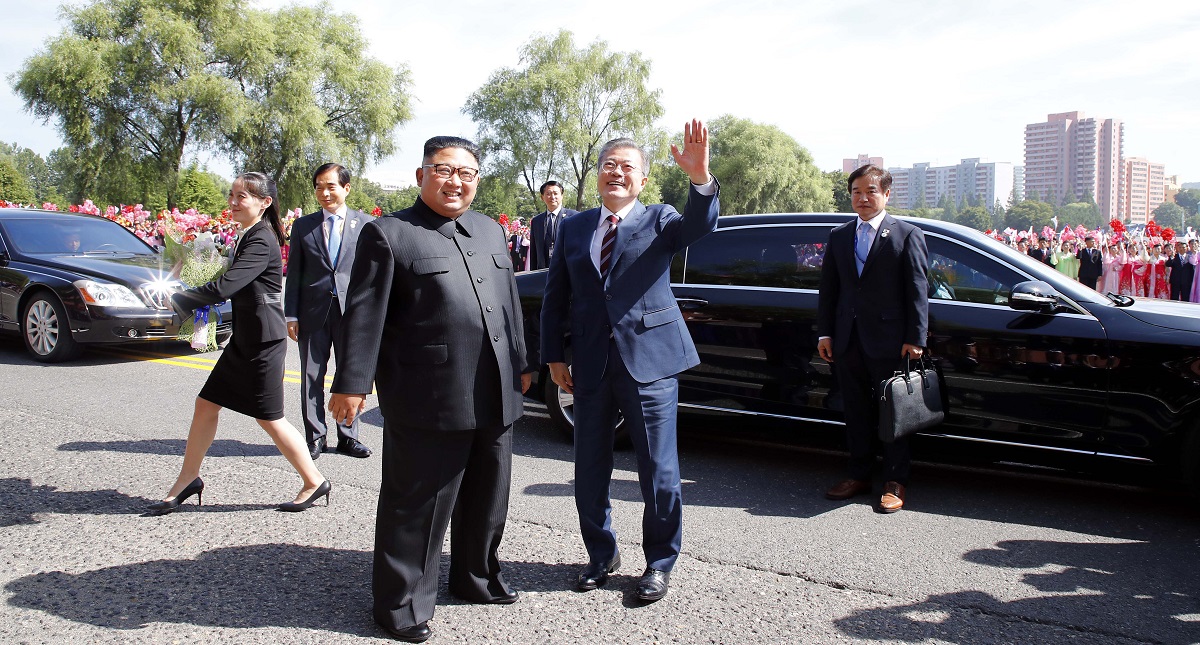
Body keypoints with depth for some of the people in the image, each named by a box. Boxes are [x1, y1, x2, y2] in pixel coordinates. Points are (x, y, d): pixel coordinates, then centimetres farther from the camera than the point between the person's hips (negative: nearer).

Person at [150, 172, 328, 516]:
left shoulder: (261, 242, -19)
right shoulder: (249, 236, 12)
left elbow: (223, 287, -26)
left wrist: (178, 300, -12)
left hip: (263, 342, -10)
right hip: (244, 339, 10)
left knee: (270, 419, 0)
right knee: (206, 405, 12)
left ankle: (314, 483, 13)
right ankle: (187, 481, 24)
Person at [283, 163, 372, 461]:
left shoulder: (363, 223, 4)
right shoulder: (303, 225, 7)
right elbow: (294, 273, 6)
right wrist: (291, 315, 1)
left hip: (351, 310, -1)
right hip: (314, 311, 1)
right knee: (312, 377, 6)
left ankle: (348, 436, 19)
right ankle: (315, 436, 18)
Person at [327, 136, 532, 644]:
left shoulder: (491, 231, 16)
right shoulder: (388, 234, -5)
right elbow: (365, 314, -8)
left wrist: (519, 363, 22)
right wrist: (352, 382, -12)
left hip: (494, 396, 7)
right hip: (428, 398, -7)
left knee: (487, 497, 19)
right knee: (417, 503, 3)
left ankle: (477, 577, 39)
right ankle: (402, 602, 19)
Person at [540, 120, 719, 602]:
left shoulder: (659, 221, 3)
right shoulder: (573, 228, 10)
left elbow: (699, 224, -20)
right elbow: (555, 299, 12)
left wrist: (700, 178, -38)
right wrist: (555, 357, 6)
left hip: (649, 362, -3)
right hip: (591, 365, 3)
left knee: (659, 472, 4)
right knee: (590, 472, 13)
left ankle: (660, 562, 23)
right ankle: (601, 556, 33)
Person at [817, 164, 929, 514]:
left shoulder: (907, 235, -1)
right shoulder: (839, 236, 12)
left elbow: (917, 291, -5)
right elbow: (828, 288, 13)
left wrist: (915, 338, -10)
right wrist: (824, 332, 6)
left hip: (888, 341, -4)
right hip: (848, 341, 5)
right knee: (856, 413, 13)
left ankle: (894, 484, 14)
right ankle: (860, 475, 25)